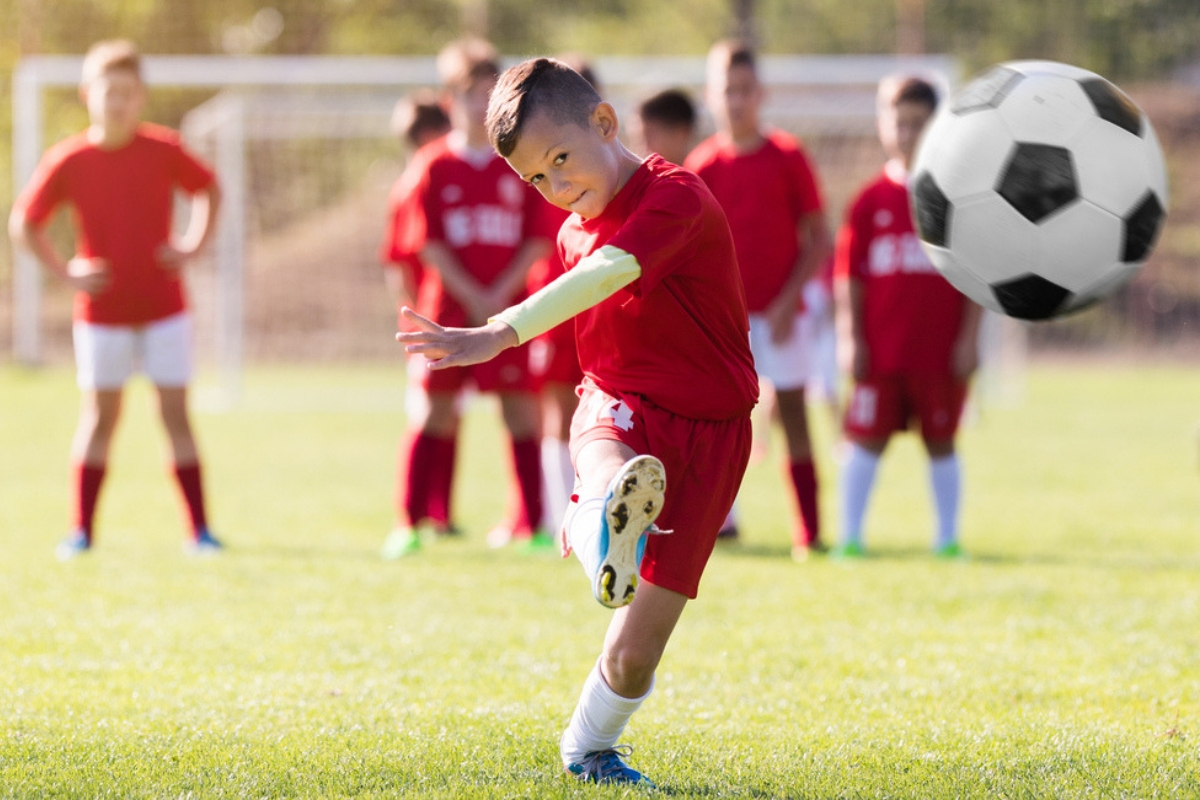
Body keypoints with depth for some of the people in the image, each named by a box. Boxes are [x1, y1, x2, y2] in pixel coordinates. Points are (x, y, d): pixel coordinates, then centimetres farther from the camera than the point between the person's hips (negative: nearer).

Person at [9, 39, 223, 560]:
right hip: (102, 312, 0)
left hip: (164, 307, 0)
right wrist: (66, 272, -7)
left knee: (175, 413, -1)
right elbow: (24, 225, 2)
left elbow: (209, 189, 12)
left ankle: (199, 530, 2)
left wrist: (192, 246, 0)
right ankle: (82, 531, 10)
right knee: (100, 415, 4)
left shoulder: (163, 151, -6)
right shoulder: (68, 161, -8)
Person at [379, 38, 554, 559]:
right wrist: (471, 296, -11)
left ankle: (531, 523, 2)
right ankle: (411, 522, 4)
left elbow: (537, 240, 1)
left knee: (520, 409, -1)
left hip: (508, 308, 1)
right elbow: (428, 243, -2)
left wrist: (500, 295, -10)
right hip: (448, 308, -1)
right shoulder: (432, 167, 2)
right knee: (433, 410, 0)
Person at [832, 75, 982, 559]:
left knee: (941, 442, 7)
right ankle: (850, 536, 6)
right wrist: (850, 337, -3)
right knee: (866, 440, 1)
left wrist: (969, 337, -4)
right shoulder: (871, 201, 4)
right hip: (880, 350, 1)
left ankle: (947, 538, 15)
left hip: (941, 350, -1)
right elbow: (849, 274, 4)